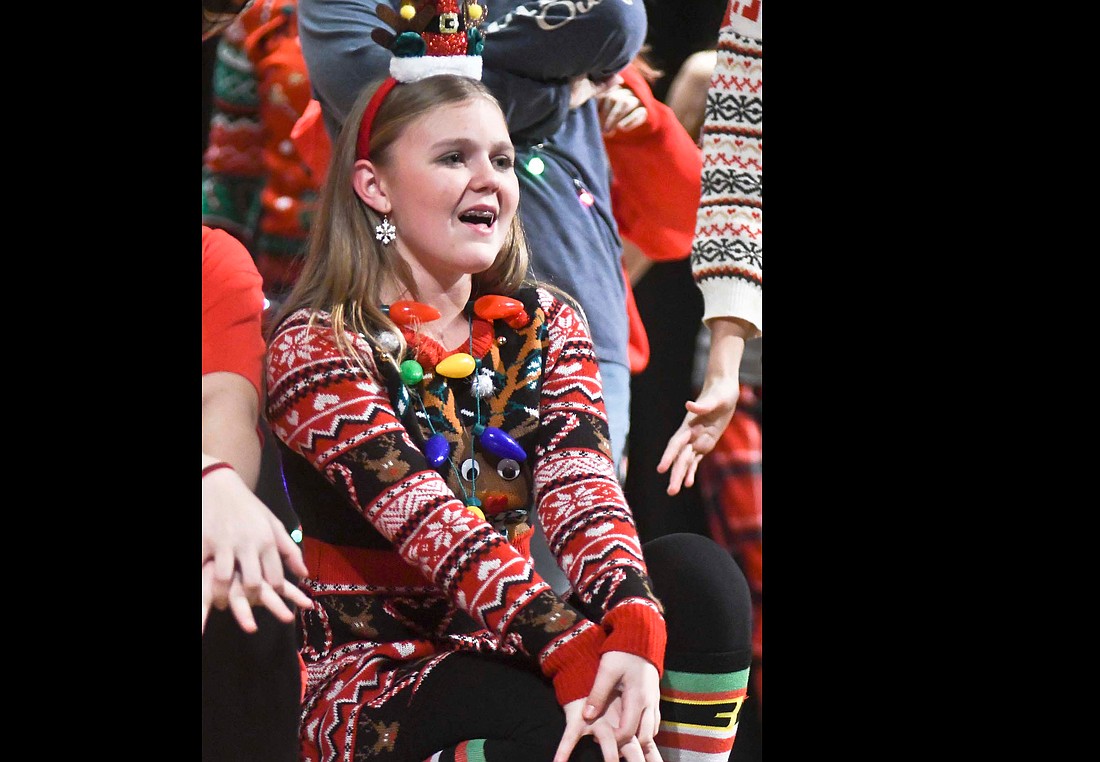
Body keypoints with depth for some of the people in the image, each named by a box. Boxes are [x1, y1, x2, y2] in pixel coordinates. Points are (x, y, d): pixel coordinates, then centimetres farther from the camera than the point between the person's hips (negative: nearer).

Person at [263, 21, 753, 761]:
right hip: (373, 690, -6)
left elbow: (581, 491, -11)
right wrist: (575, 652, -38)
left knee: (696, 570, -22)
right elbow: (432, 524, -24)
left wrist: (634, 627, -34)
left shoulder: (546, 325, 7)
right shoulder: (315, 346, -9)